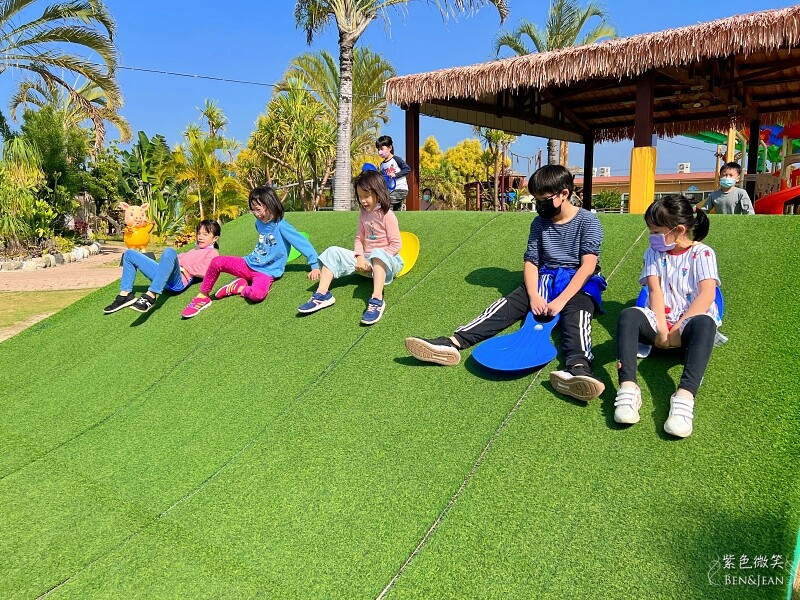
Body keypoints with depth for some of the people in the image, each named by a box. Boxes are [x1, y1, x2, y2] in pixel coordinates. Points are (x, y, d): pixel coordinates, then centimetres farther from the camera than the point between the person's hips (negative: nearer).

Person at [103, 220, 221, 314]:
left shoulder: (212, 253, 11)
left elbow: (204, 272, -9)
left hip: (178, 282, -9)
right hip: (164, 278, 9)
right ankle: (125, 294, -5)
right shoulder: (194, 250, 38)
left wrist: (183, 267, -4)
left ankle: (150, 297, -44)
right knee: (130, 254, 10)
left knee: (170, 252, -38)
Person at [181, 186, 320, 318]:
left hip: (266, 272, -6)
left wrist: (315, 266, -17)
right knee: (217, 262, -18)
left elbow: (303, 243, -15)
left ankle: (239, 288, -6)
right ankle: (202, 297, -2)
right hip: (249, 263, 6)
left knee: (257, 294, -39)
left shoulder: (281, 226, -15)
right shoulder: (259, 223, 7)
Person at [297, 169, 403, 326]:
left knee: (378, 253, -42)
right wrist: (360, 257, -10)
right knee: (334, 252, -7)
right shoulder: (364, 214, 8)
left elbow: (396, 245, -14)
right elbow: (359, 239, 9)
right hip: (367, 260, 7)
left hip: (388, 260, -7)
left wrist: (375, 259, -18)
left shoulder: (387, 215, -12)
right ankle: (322, 295, -18)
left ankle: (377, 300, -50)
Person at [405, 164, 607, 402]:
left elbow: (588, 266, -13)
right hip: (546, 278, 4)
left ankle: (578, 367, -67)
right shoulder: (539, 222, 11)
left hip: (579, 282, -4)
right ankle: (453, 343, -39)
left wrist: (561, 300, -24)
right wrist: (533, 295, -14)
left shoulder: (587, 221, -3)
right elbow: (531, 262, 5)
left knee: (577, 313, -36)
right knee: (510, 302, -20)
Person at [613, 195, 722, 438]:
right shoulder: (653, 252, 12)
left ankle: (684, 396, -54)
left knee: (705, 323, -38)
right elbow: (655, 291, -1)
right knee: (628, 315, -29)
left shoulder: (702, 253, 1)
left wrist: (677, 329, -19)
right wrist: (662, 330, -15)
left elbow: (707, 294, -12)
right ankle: (628, 389, -46)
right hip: (659, 321, 3)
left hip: (689, 322, -2)